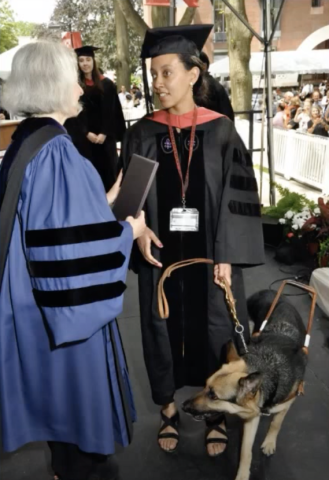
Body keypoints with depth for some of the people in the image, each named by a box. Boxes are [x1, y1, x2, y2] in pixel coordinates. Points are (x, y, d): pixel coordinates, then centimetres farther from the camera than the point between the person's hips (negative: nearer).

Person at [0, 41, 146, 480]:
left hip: (39, 292, 9)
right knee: (77, 379, 10)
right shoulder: (57, 151, -24)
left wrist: (103, 203, 14)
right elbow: (75, 243, -25)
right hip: (70, 299, -9)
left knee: (60, 382, 23)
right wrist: (128, 231, -9)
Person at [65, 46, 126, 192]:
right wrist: (86, 133, -12)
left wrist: (104, 133, -10)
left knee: (107, 173, 3)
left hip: (105, 137, 1)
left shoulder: (106, 84, 4)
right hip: (84, 138, -1)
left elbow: (112, 112, 0)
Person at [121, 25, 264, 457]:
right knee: (163, 327, 11)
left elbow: (237, 195, -6)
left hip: (210, 253, -1)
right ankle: (169, 408, 32)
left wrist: (226, 255, -12)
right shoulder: (142, 134, -1)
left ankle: (218, 412, 31)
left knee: (215, 328, 9)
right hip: (161, 252, 1)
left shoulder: (220, 130, -5)